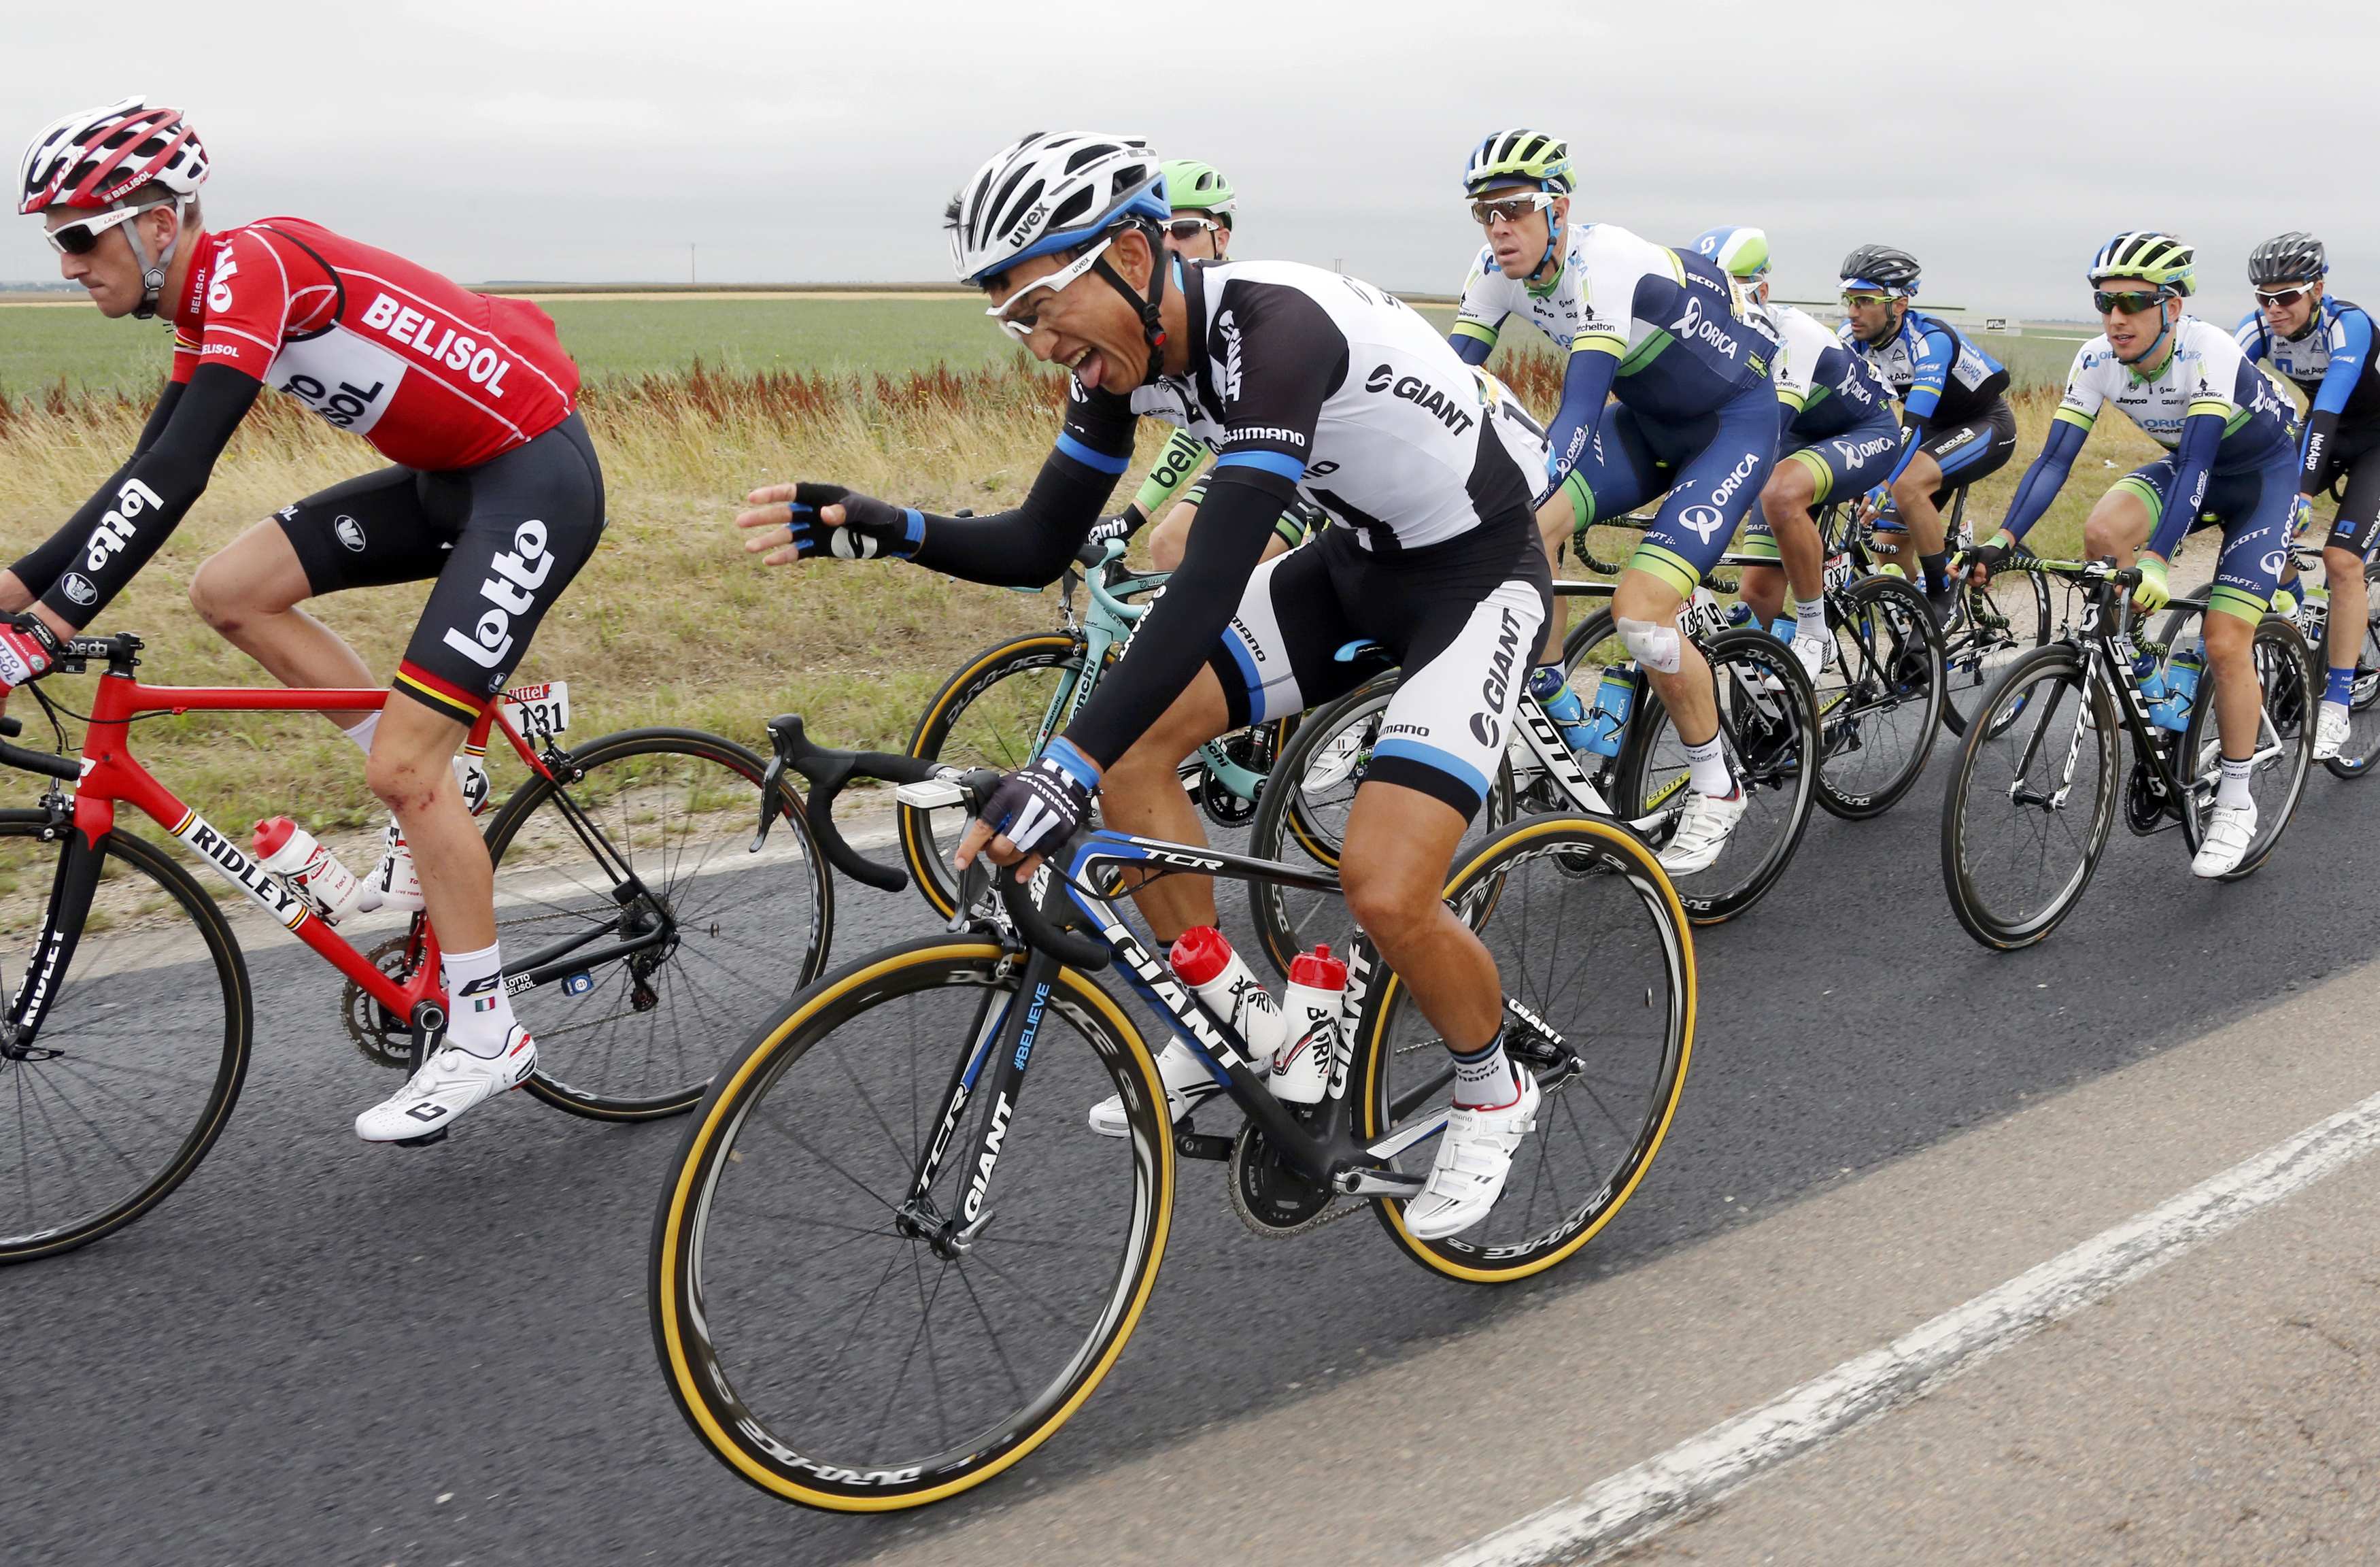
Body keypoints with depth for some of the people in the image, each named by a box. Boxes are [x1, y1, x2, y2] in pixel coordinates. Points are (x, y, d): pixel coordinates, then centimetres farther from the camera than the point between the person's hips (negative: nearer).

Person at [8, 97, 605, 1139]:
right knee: (228, 592, 3)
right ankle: (437, 810, 11)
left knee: (402, 768, -11)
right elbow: (148, 473, 16)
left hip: (535, 478, -9)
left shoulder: (249, 266, -19)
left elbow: (174, 477, -29)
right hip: (449, 475, 9)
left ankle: (485, 1038, 4)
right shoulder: (208, 306, 10)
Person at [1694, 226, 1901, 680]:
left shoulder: (1791, 334, -33)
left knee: (1780, 494, -39)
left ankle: (1813, 630, -20)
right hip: (1801, 439, 7)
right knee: (1758, 592, -6)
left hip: (1867, 434, -7)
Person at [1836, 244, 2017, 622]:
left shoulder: (1930, 340, -32)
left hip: (1986, 425, -7)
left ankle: (1944, 597, -17)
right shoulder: (1852, 340, -13)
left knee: (1907, 485, -33)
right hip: (1936, 429, 7)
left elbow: (1913, 424, -43)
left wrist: (1877, 491, -54)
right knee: (1890, 549, -3)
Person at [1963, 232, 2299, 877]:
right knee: (2103, 534, -28)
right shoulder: (2097, 360, -18)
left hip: (2263, 475, -5)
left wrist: (2157, 559, -53)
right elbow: (2056, 456, -22)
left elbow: (2197, 461, -42)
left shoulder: (2207, 351, -34)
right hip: (2189, 466, 5)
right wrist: (2003, 541, -34)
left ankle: (2236, 803, 2)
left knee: (2225, 643, -14)